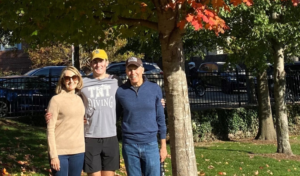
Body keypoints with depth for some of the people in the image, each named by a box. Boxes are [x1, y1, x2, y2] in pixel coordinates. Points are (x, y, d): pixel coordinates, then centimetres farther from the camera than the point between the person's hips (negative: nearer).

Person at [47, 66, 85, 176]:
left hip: (78, 151, 5)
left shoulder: (79, 100, 10)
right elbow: (50, 129, -9)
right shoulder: (56, 100, -6)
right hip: (60, 152, -5)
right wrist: (53, 155, -14)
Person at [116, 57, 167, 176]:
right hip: (129, 145, 0)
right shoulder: (121, 92, -1)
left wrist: (163, 145, 4)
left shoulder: (155, 89, 0)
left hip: (150, 144, 0)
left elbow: (160, 118, 5)